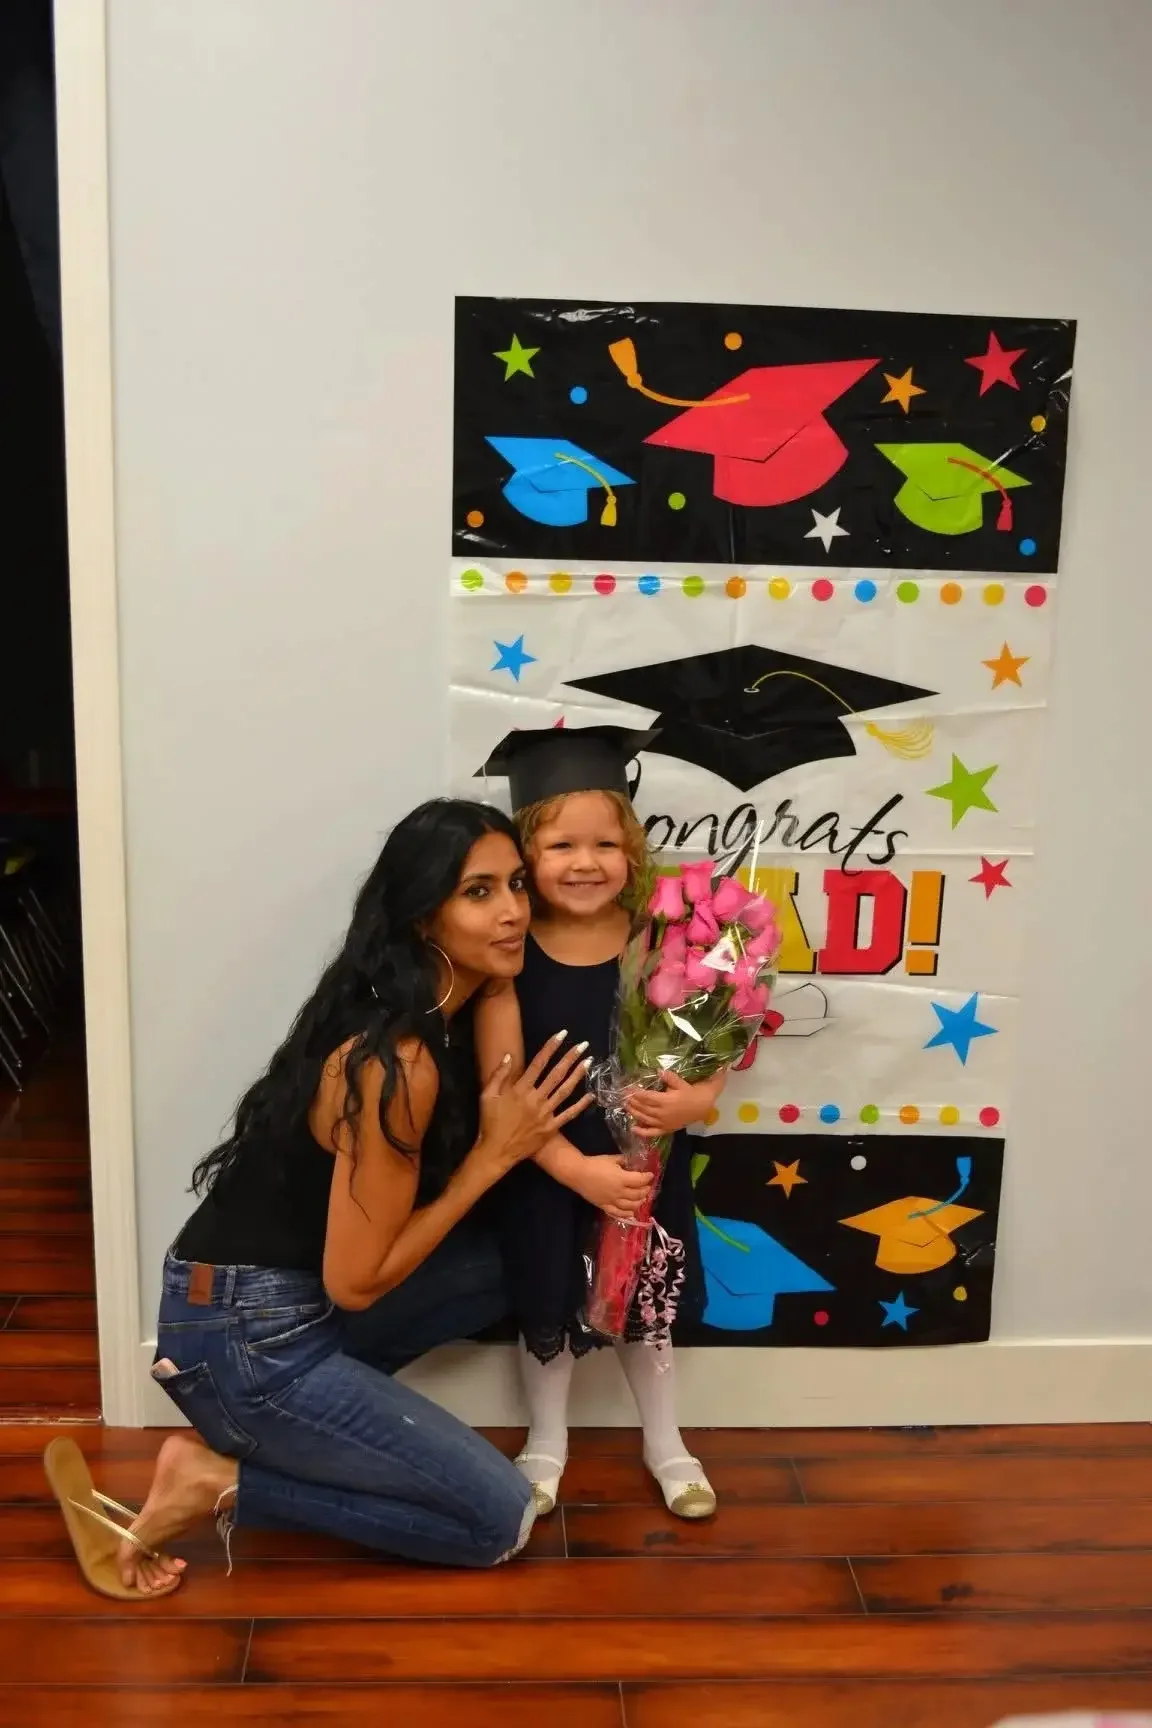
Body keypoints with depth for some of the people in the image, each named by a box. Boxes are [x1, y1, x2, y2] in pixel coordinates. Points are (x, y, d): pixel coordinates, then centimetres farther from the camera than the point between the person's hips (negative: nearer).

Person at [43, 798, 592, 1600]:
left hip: (292, 1311, 8)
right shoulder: (398, 1064, -24)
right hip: (246, 1343, -8)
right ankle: (216, 1483, 1)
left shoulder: (404, 1014, 3)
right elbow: (355, 1280, -18)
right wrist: (495, 1152, -14)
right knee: (502, 1518, 0)